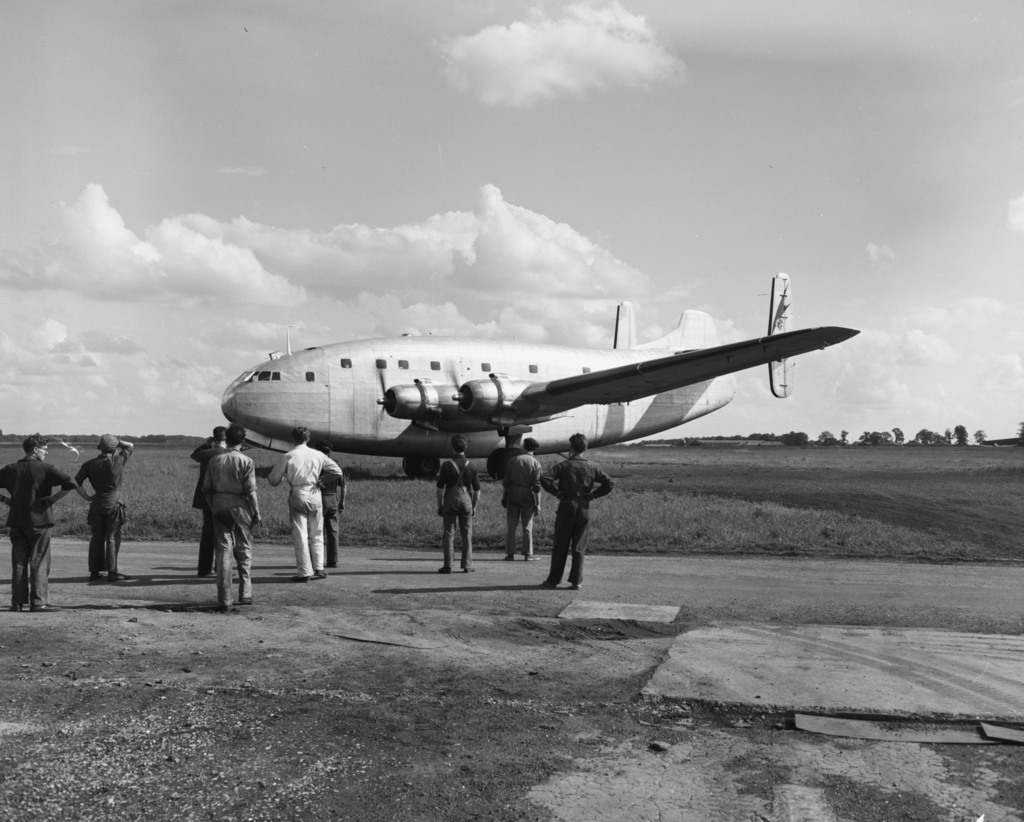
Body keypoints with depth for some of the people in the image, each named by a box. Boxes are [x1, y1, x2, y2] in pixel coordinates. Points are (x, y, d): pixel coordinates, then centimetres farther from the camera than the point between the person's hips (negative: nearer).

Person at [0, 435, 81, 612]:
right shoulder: (45, 469, -8)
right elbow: (71, 484, -18)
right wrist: (53, 498, -10)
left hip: (16, 521, 4)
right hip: (39, 520, -4)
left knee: (18, 562, 11)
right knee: (39, 563, 1)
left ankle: (18, 602, 14)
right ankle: (39, 602, 0)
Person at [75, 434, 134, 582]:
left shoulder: (90, 464, 1)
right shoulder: (118, 461, -9)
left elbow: (77, 480, -2)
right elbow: (130, 446, 5)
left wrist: (86, 496, 4)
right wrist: (116, 441, 8)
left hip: (96, 504, 4)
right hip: (113, 504, -4)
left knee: (97, 538, 11)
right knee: (112, 538, 0)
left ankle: (94, 571, 16)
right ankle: (112, 572, -2)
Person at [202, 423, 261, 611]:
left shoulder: (214, 460, 4)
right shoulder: (246, 461, -8)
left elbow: (206, 488, 6)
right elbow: (250, 490, -11)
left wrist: (212, 508, 16)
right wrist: (256, 511, -4)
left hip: (219, 506, 3)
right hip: (239, 506, -3)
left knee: (222, 551, 4)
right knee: (244, 550, 10)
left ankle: (224, 599, 1)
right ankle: (245, 594, 10)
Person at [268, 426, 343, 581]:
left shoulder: (288, 457, -6)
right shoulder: (318, 455, 1)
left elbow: (273, 480, -2)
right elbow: (337, 471, 8)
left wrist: (284, 476, 18)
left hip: (297, 496, -2)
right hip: (314, 495, 2)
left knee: (300, 535, 2)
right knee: (316, 535, 14)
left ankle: (305, 572, 1)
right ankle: (318, 569, 15)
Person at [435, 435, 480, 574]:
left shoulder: (447, 466, -6)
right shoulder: (471, 466, 0)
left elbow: (440, 488, -6)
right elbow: (477, 490, 3)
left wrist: (439, 505, 2)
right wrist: (474, 506, 12)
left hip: (450, 502, -1)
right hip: (466, 501, 1)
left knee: (448, 534, 3)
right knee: (467, 535, 7)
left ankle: (448, 566, 1)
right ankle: (467, 566, 6)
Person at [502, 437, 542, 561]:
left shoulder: (513, 460, 1)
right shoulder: (535, 464, -5)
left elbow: (506, 482, 3)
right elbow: (536, 486, -8)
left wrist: (504, 496, 11)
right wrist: (538, 503, -3)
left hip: (513, 496, 2)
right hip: (527, 497, -2)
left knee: (511, 526, 6)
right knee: (527, 527, 6)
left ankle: (510, 553, 6)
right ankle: (528, 554, 7)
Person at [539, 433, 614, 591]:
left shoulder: (564, 466, -4)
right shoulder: (592, 468, 4)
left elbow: (544, 479, -16)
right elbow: (609, 483, 0)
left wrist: (557, 492, -5)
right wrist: (592, 495, 4)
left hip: (566, 507, -2)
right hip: (584, 508, 2)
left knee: (560, 545, 4)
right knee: (579, 546, 6)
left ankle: (553, 580, 9)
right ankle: (576, 581, 3)